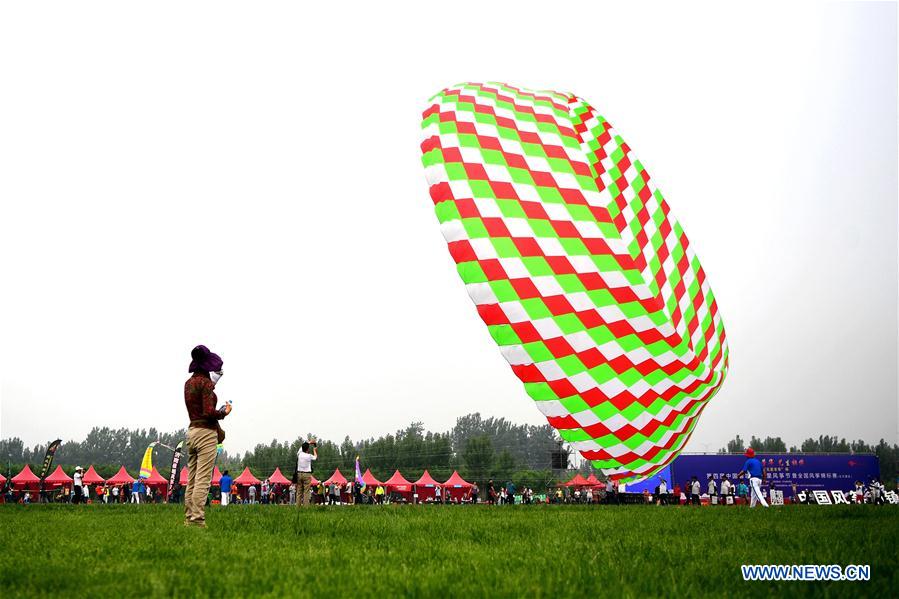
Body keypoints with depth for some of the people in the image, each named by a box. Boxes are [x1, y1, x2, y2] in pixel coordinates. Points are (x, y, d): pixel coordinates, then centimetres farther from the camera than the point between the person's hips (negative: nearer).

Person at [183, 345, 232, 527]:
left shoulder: (188, 383, 14)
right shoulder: (206, 383, -12)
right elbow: (209, 412, -21)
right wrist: (224, 412, -2)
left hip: (191, 431, 9)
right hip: (206, 432, -9)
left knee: (191, 480, 12)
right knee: (203, 481, -7)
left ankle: (188, 519, 16)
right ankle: (197, 520, -7)